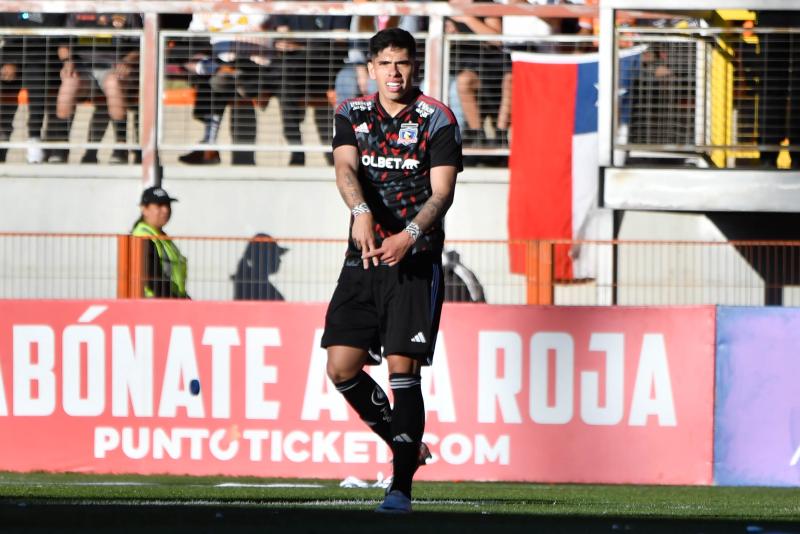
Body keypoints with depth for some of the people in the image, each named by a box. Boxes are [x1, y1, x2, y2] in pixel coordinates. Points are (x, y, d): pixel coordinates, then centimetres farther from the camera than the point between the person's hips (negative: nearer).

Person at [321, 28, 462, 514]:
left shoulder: (437, 119, -2)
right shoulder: (353, 115, 9)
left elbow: (442, 191, -10)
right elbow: (345, 168, -9)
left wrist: (410, 235, -28)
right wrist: (362, 212, -30)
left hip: (416, 259, -4)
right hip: (365, 256, 4)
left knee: (403, 367, -11)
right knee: (342, 366, -2)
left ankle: (402, 486, -8)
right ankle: (404, 442, 20)